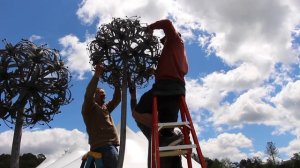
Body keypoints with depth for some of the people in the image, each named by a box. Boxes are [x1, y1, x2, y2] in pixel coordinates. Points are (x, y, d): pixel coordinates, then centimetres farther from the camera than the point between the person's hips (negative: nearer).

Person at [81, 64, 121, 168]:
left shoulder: (106, 108, 27)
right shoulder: (89, 108, 6)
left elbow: (117, 99, 21)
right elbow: (88, 94, -11)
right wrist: (96, 75, -15)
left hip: (111, 145, 8)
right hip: (102, 145, -8)